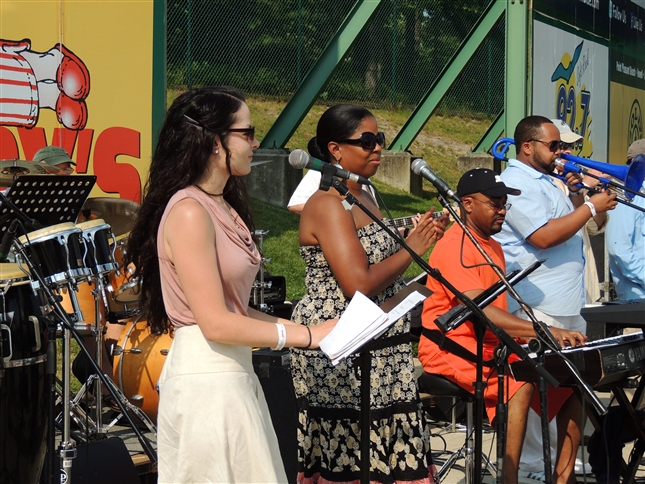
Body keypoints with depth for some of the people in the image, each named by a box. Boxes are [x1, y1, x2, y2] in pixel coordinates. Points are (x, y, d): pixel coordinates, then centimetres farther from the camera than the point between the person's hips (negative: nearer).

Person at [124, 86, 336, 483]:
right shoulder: (189, 211, -16)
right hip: (205, 380, -9)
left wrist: (305, 329, 5)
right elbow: (216, 323, -19)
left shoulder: (224, 208, 13)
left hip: (235, 374, 9)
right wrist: (306, 336, -13)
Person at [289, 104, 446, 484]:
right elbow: (359, 286, -23)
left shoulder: (364, 198, 15)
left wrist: (421, 238, 9)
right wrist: (412, 250, -12)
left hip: (379, 350, 9)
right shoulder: (328, 205, -15)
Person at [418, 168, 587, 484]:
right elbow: (479, 313, -25)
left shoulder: (492, 247, 18)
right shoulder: (454, 247, -13)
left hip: (494, 346, 9)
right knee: (522, 382, -34)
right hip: (452, 348, -9)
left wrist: (525, 338, 1)